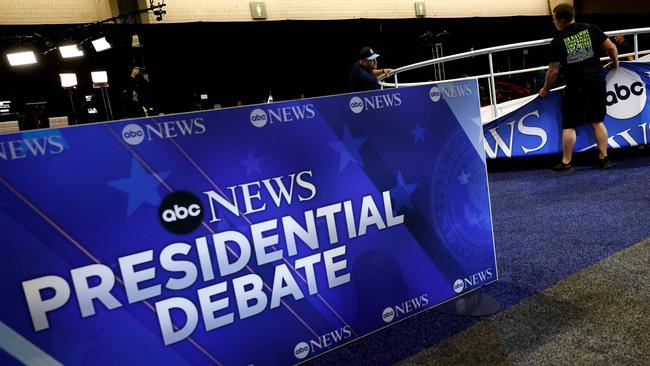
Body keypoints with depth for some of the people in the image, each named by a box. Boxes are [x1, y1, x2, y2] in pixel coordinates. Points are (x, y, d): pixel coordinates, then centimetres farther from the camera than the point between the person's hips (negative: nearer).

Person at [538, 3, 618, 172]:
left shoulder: (558, 41, -8)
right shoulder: (590, 28, 2)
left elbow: (553, 71, -6)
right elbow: (611, 47, 3)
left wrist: (545, 89, 9)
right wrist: (615, 62, 23)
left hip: (576, 86, -4)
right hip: (597, 81, 4)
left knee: (569, 125, 4)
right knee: (597, 121, 15)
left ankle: (566, 162, 7)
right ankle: (604, 158, 18)